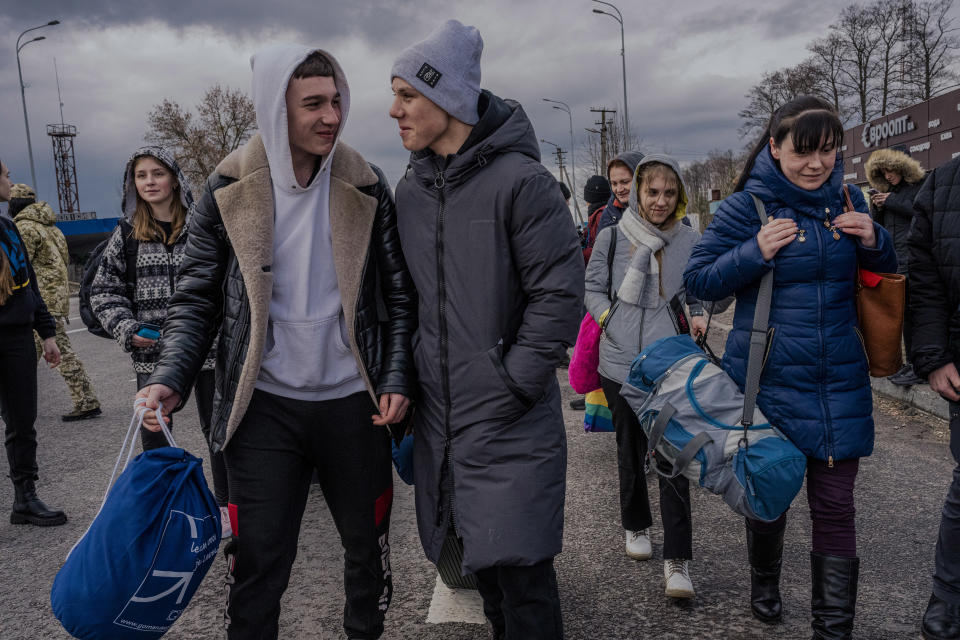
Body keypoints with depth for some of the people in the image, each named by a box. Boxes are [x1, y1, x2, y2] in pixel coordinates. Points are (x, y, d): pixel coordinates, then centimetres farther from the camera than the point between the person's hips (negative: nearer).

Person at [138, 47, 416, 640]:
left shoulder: (366, 186, -1)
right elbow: (197, 298, 1)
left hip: (353, 404, 2)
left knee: (368, 546, 16)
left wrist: (397, 379, -7)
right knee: (258, 559, 2)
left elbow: (399, 294, 3)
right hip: (265, 406, -1)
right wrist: (170, 378, -12)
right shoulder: (230, 188, -3)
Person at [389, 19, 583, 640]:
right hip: (440, 416, 6)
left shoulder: (520, 180, -13)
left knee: (521, 571, 0)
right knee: (481, 563, 18)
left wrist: (513, 384, -15)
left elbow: (559, 292, -14)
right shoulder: (410, 188, 8)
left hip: (511, 424, -6)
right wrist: (412, 370, 10)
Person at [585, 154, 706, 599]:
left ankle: (677, 562, 1)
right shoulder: (611, 237, 0)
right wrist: (609, 320, -6)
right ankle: (635, 525, 39)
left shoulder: (689, 240, 3)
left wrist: (700, 316, -4)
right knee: (631, 450, 16)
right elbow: (593, 288, 9)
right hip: (621, 362, 1)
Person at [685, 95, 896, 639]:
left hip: (839, 383, 3)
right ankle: (765, 585, 42)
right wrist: (755, 252, -22)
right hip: (771, 380, -2)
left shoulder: (848, 201, 6)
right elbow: (699, 280, -6)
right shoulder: (748, 205, -6)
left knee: (835, 507, 3)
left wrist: (874, 242, -4)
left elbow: (888, 275, 19)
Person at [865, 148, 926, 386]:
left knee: (912, 312, -9)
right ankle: (912, 363, 16)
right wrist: (877, 208, 1)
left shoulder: (920, 185, 0)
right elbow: (880, 226, 20)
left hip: (913, 260, -7)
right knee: (904, 313, 9)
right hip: (895, 261, 7)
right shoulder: (887, 190, 19)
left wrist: (892, 201, -13)